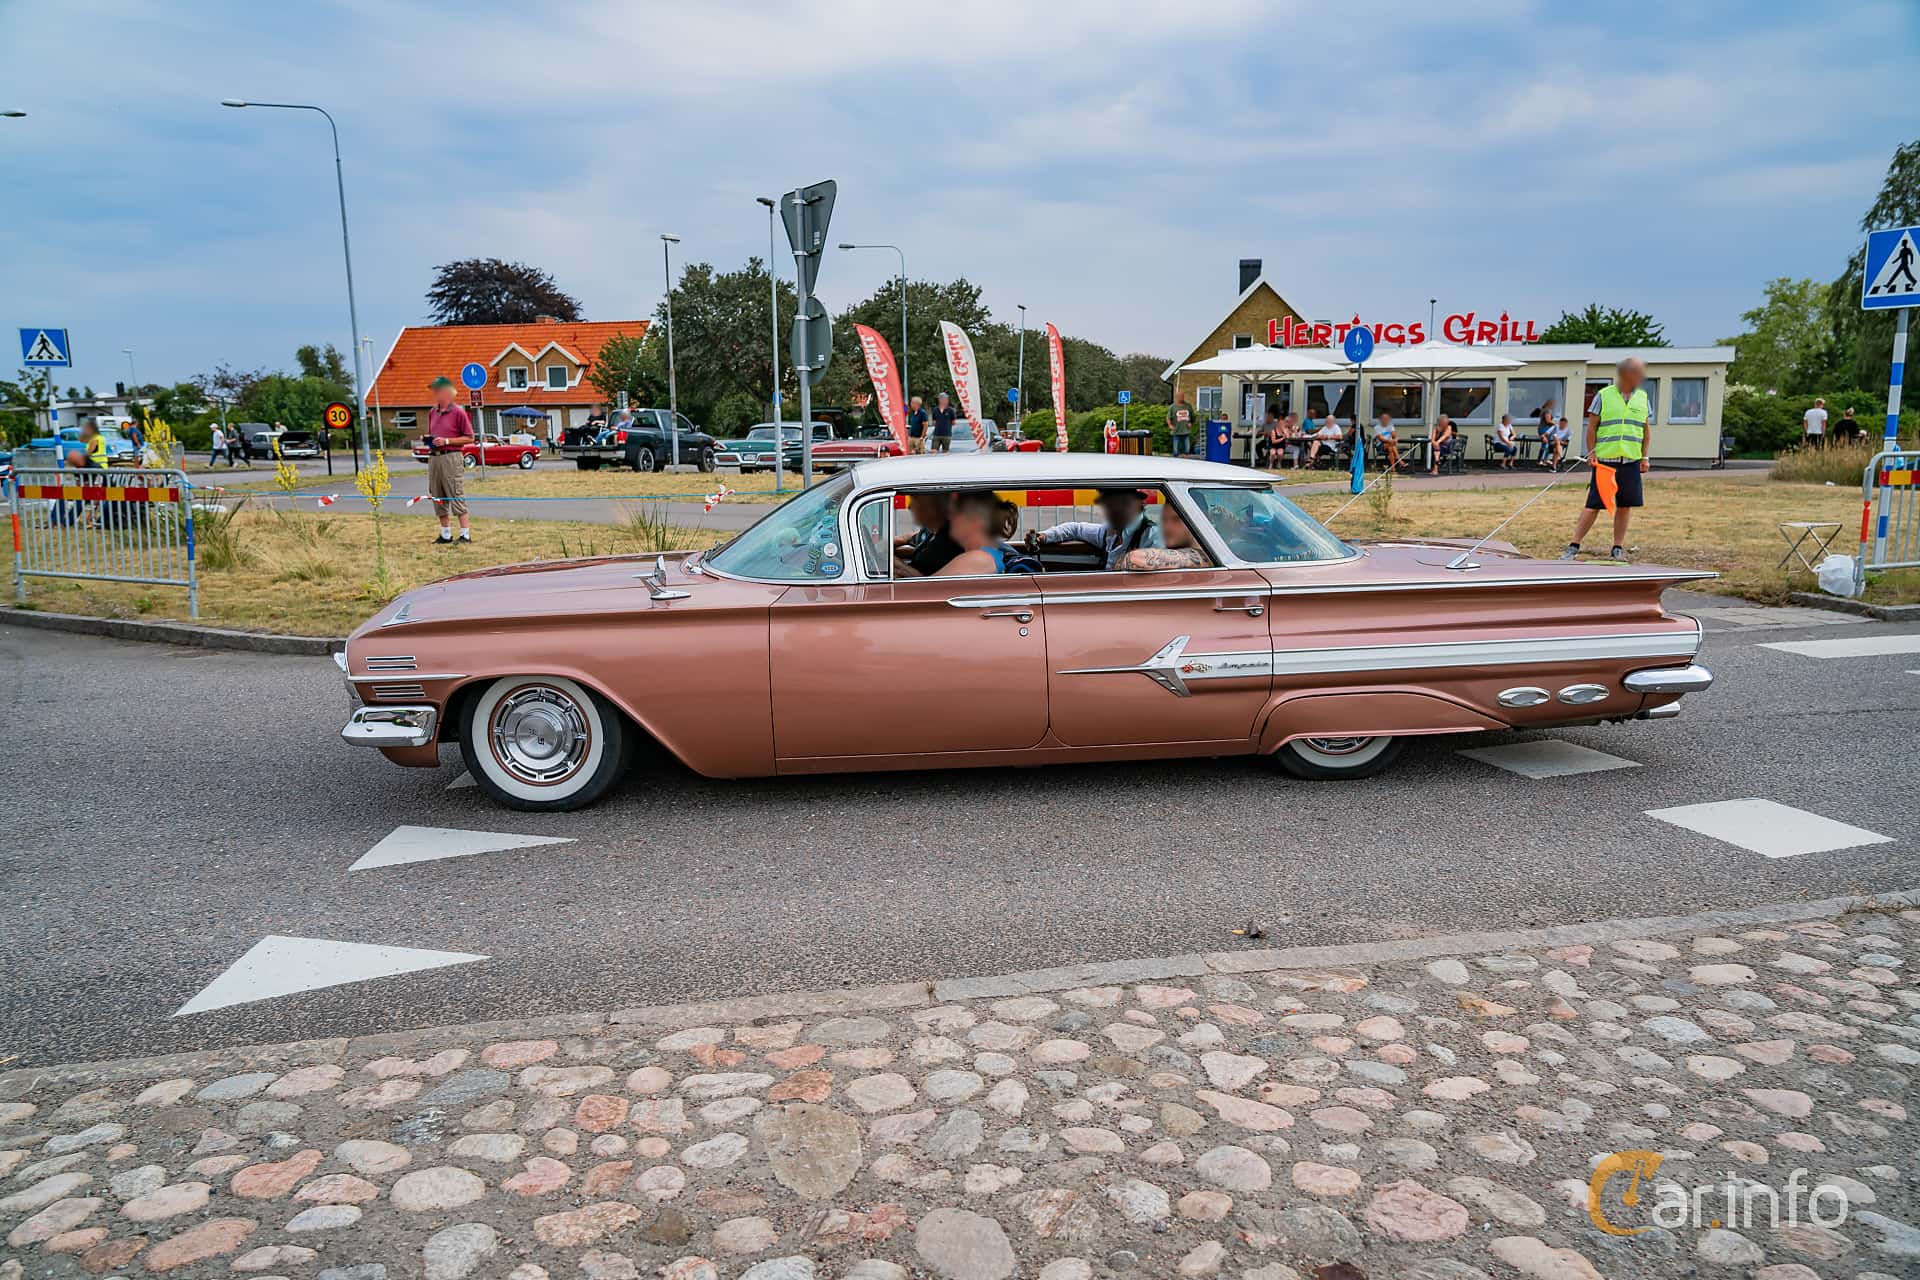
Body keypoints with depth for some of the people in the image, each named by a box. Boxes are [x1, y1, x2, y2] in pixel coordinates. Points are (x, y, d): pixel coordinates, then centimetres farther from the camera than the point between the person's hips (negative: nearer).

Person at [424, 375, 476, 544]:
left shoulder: (458, 412, -5)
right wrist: (428, 439, 4)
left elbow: (469, 438, -7)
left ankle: (466, 534, -5)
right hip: (434, 457, 7)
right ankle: (445, 534, 16)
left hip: (451, 457, -7)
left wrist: (447, 441, -15)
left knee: (457, 497, -8)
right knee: (438, 498, 9)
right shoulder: (432, 412, 15)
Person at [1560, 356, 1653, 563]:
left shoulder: (1642, 398, 12)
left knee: (1625, 506, 4)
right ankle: (1574, 547, 1)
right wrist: (1591, 453, -5)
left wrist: (1645, 456, 8)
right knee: (1594, 505, -5)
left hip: (1631, 462, 4)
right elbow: (1591, 427, 1)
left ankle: (1618, 548, 14)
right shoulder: (1603, 396, 0)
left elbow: (1647, 430, 15)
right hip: (1605, 461, -4)